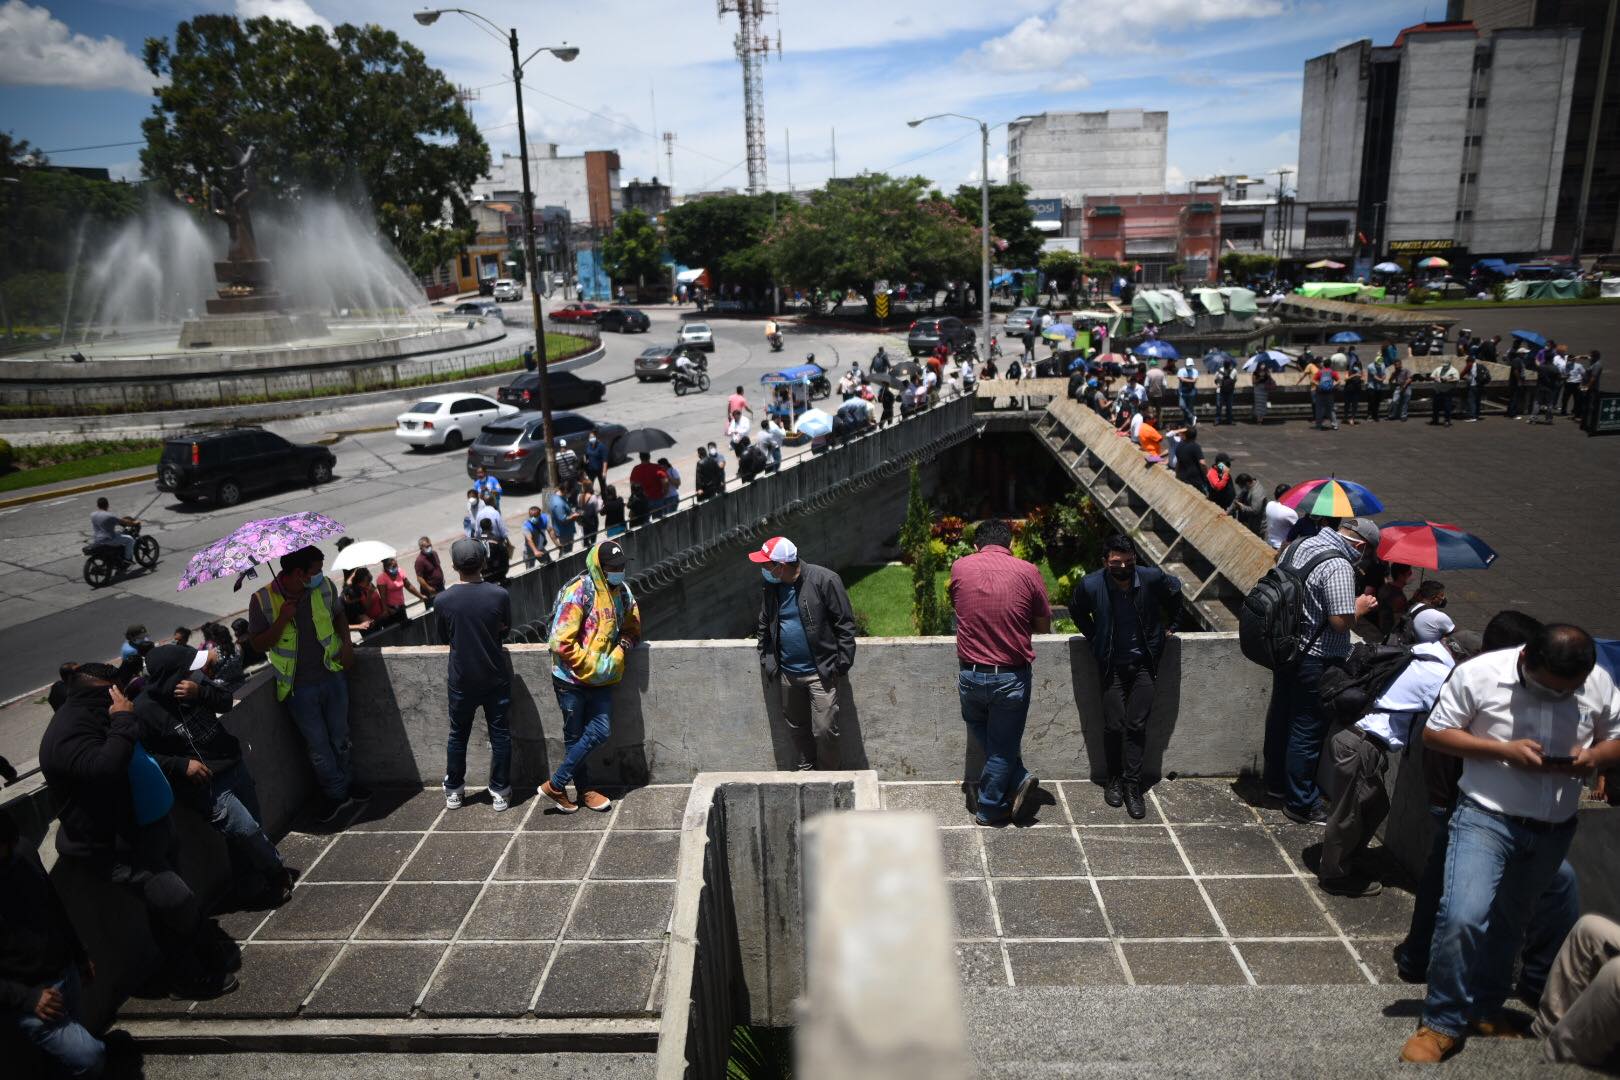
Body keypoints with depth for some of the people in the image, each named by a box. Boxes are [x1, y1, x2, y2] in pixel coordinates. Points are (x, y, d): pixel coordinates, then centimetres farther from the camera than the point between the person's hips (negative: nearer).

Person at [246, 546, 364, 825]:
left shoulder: (325, 587, -7)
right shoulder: (262, 600, -15)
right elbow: (258, 644, -9)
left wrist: (347, 642, -3)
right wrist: (282, 620, -25)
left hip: (333, 675, 3)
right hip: (299, 687, -3)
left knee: (340, 737, 16)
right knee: (318, 745, 6)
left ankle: (345, 781, 38)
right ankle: (336, 793, 26)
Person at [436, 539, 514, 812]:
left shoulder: (444, 600, -11)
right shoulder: (500, 595, -13)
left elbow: (446, 637, 5)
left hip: (461, 680, 1)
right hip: (496, 678, -1)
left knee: (458, 735, 16)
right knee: (499, 735, 10)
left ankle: (453, 791, 27)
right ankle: (500, 792, 15)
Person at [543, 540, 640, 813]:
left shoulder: (623, 592, 3)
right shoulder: (578, 593, -18)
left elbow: (632, 629, 16)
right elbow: (562, 642, -22)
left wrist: (619, 652, -3)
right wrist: (589, 666, -18)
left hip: (602, 679, 6)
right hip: (572, 679, -6)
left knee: (600, 732, 2)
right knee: (574, 736, 8)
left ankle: (556, 783, 14)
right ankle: (584, 790, 23)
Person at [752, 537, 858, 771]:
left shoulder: (824, 581, -16)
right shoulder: (770, 587, 2)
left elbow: (845, 625, -11)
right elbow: (763, 627, 15)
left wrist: (843, 664, -12)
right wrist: (766, 661, 7)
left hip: (820, 673, -5)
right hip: (786, 674, 5)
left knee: (824, 729, -2)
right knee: (795, 726, 17)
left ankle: (829, 771, 22)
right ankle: (806, 766, 39)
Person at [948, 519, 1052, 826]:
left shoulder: (959, 567, -3)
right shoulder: (1027, 571, -8)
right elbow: (1043, 625, 2)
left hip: (970, 674, 2)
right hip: (1012, 677, -1)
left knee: (980, 733, 27)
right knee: (1003, 746, 14)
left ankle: (1017, 779, 17)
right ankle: (990, 810, 23)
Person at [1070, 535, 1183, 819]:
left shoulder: (1152, 578, -15)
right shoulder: (1091, 585, -16)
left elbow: (1175, 589, 10)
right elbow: (1076, 610, 7)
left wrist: (1170, 624, 14)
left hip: (1144, 663, 0)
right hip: (1112, 665, 0)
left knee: (1137, 725, -3)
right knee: (1114, 725, -1)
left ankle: (1132, 785, 7)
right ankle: (1114, 779, 20)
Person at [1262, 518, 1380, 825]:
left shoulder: (1298, 545, 3)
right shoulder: (1338, 566, -22)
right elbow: (1341, 621, -23)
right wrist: (1359, 607, -5)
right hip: (1315, 661, -8)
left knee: (1280, 716, 21)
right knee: (1308, 731, 3)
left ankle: (1276, 782, 39)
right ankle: (1300, 804, 15)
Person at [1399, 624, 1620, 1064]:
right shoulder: (1479, 673, -15)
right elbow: (1434, 732, -9)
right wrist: (1504, 750, -21)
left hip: (1554, 829, 4)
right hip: (1487, 817, -4)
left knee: (1509, 924, 19)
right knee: (1462, 917, -17)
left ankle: (1486, 1007, 39)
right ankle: (1443, 1022, -1)